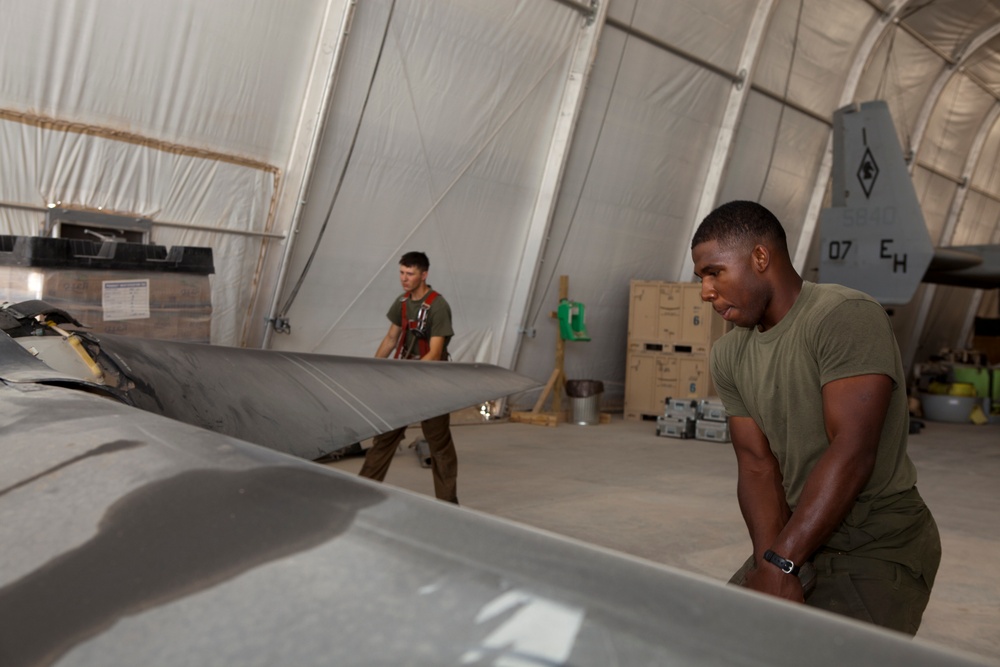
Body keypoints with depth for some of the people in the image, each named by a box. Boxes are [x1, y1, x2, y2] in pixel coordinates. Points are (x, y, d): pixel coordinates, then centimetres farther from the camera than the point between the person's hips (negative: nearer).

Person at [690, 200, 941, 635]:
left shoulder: (847, 318, -19)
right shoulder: (729, 356, 4)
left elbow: (851, 454, -26)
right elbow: (757, 466, -2)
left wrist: (779, 564, -28)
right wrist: (768, 560, -18)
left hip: (880, 546, -6)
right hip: (801, 537, 7)